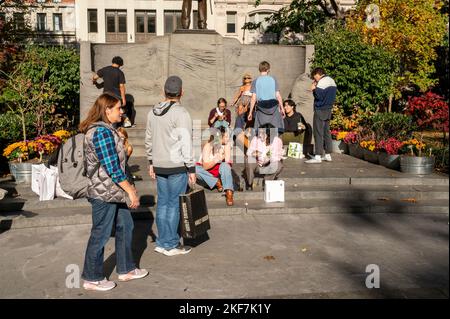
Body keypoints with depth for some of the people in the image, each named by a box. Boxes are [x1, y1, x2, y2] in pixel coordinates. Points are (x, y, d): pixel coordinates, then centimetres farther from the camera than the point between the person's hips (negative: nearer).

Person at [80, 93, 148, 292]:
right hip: (104, 193, -10)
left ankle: (126, 270, 30)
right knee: (100, 234, 2)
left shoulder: (105, 129, 12)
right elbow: (112, 167, -23)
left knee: (125, 227, 17)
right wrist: (130, 191, -18)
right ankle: (92, 279, 18)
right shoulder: (102, 132, -20)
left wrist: (127, 186, 20)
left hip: (113, 191, 10)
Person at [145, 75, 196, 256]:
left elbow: (149, 139, 14)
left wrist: (151, 162, 22)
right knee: (175, 204, 1)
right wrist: (191, 169, -11)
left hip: (159, 165, 7)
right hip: (177, 166, -6)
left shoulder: (153, 112, 9)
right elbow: (186, 143, -15)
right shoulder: (180, 113, -13)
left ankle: (161, 242, 20)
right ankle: (171, 245, 9)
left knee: (162, 202, 13)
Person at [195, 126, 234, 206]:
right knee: (195, 168, -30)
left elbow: (228, 161, -24)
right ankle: (217, 182, -23)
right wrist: (216, 160, -41)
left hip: (220, 171, 1)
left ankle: (229, 193, -42)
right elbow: (205, 166, -24)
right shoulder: (208, 146, -18)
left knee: (225, 165, -34)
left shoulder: (227, 144, -12)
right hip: (207, 173, 0)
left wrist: (226, 145, -26)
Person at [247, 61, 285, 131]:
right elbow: (278, 95, 2)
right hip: (273, 107, 1)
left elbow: (254, 98, -3)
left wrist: (250, 112, 2)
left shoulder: (255, 81, 1)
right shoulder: (273, 79, 3)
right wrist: (282, 108, 10)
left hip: (261, 107, -1)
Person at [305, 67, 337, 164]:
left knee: (318, 133, -9)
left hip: (320, 110, -9)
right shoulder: (331, 81, 16)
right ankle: (328, 155, 15)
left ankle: (318, 156, -13)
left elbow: (319, 96, -19)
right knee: (326, 132, 12)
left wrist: (314, 89, -3)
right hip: (328, 109, 9)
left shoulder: (321, 82, -12)